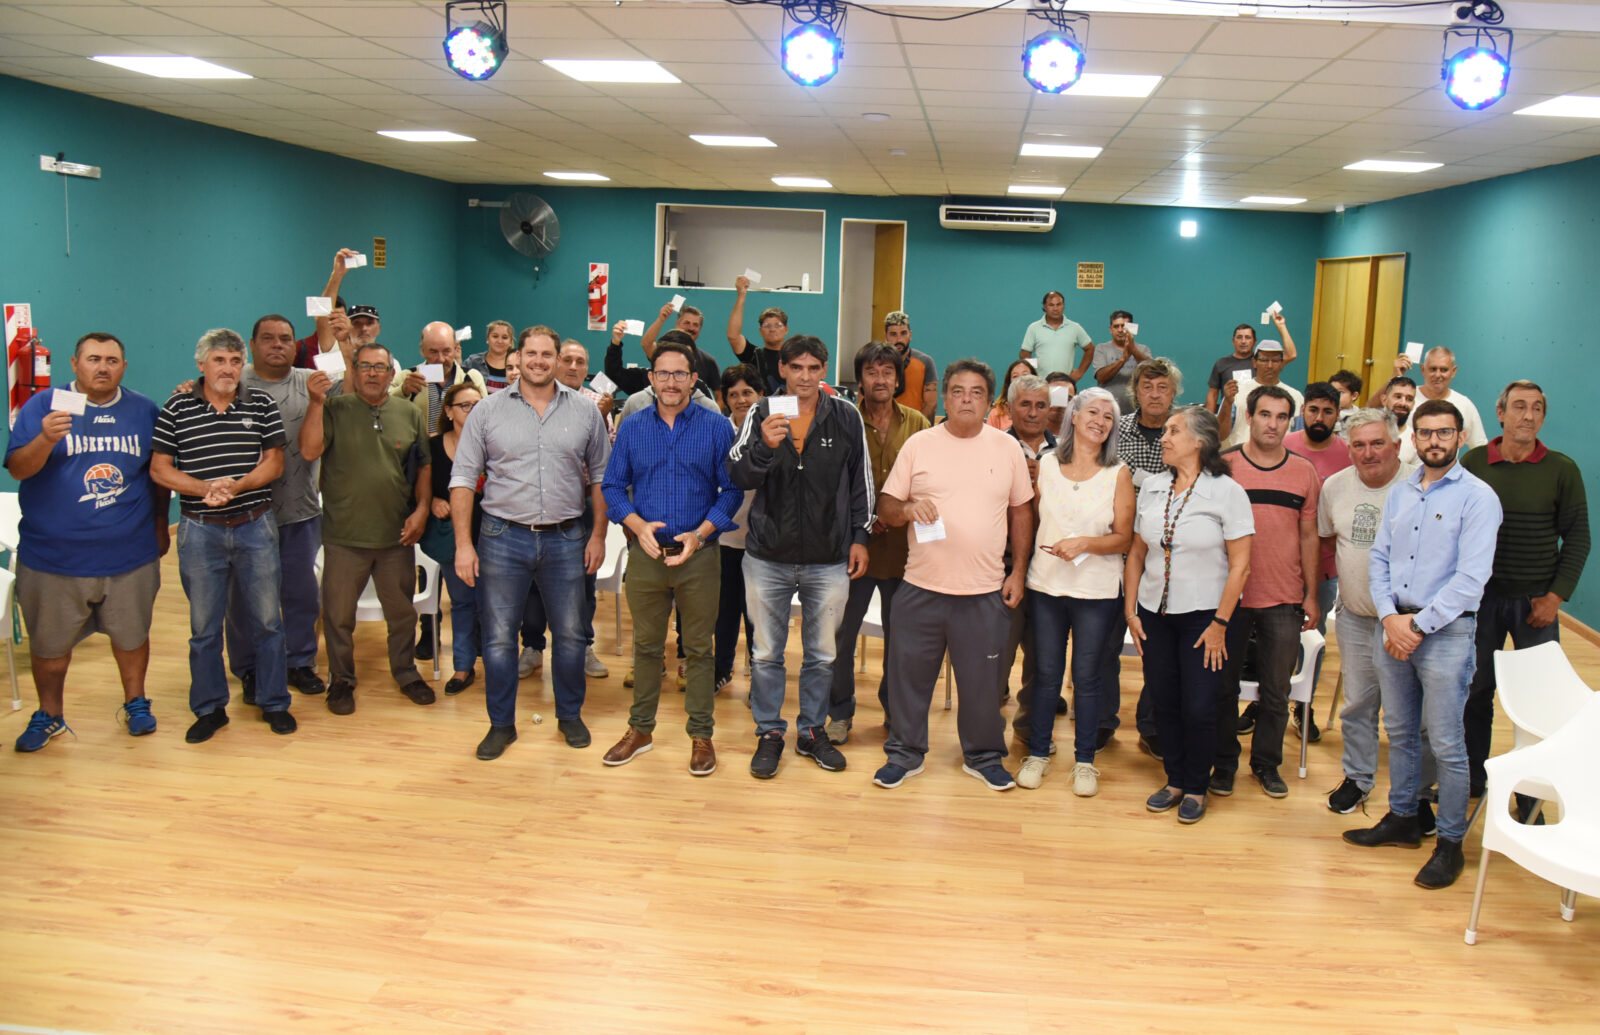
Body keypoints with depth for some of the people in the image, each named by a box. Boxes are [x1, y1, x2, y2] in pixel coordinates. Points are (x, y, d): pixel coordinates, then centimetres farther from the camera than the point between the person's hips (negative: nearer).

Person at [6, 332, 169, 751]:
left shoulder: (143, 411, 5)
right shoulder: (42, 407, -3)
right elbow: (17, 469, -11)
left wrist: (160, 524, 12)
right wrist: (45, 440, -29)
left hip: (129, 555, 1)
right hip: (54, 556, -1)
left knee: (132, 634, 12)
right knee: (50, 643, 10)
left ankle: (135, 703, 32)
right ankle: (49, 715, 29)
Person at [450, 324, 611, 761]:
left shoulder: (585, 411, 3)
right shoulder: (488, 410, 0)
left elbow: (600, 477, 8)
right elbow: (463, 478, 0)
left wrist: (598, 535, 2)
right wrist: (463, 544, -6)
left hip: (566, 540, 1)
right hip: (503, 538, 0)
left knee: (570, 633, 10)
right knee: (499, 636, 6)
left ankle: (570, 715, 28)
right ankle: (501, 724, 21)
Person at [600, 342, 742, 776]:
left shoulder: (716, 428, -1)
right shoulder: (632, 429, 5)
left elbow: (731, 491, -3)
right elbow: (613, 487, 5)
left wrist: (700, 534, -15)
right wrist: (639, 525, -12)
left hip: (699, 555, -2)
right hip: (646, 553, 2)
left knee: (699, 647, 6)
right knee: (646, 644, 13)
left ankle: (701, 735, 18)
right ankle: (640, 728, 26)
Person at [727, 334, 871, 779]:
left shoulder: (846, 417, -1)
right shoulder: (761, 414, -2)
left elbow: (860, 480, 7)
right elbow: (738, 477, -9)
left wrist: (859, 537, 4)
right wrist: (765, 447, -27)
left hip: (829, 560, 1)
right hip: (768, 558, 0)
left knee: (822, 654, 13)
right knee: (767, 653, 10)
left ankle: (813, 731, 30)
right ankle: (769, 733, 26)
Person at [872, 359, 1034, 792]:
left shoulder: (1007, 448, 5)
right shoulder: (918, 445, 2)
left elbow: (1021, 511, 11)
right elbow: (886, 508, 4)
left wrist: (1019, 570, 6)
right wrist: (908, 509, -18)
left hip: (985, 591, 0)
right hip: (922, 586, 0)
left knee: (983, 679, 9)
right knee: (908, 673, 7)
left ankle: (983, 756, 28)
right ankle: (904, 753, 25)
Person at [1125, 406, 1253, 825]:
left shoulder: (1226, 492, -9)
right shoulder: (1151, 488, 5)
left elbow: (1240, 564, -9)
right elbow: (1136, 552, 10)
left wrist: (1220, 624, -11)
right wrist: (1130, 611, 4)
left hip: (1203, 614, -4)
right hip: (1155, 613, 4)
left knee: (1198, 708, -1)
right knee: (1164, 702, 9)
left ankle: (1196, 789, 18)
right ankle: (1174, 781, 26)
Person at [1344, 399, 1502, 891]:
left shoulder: (1477, 497, -8)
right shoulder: (1399, 493, 11)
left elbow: (1472, 576, -15)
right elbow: (1379, 557, 9)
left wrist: (1418, 624, -14)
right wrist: (1390, 617, -7)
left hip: (1446, 631, -6)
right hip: (1394, 625, 6)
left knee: (1446, 744, 0)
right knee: (1400, 732, 15)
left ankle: (1450, 843, 12)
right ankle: (1402, 819, 29)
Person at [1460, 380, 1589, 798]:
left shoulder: (1562, 469, -3)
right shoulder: (1473, 462, 0)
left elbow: (1577, 537, 0)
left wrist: (1556, 596, -7)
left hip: (1536, 602, -1)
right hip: (1480, 596, 1)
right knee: (1475, 690, 9)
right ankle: (1472, 777, 23)